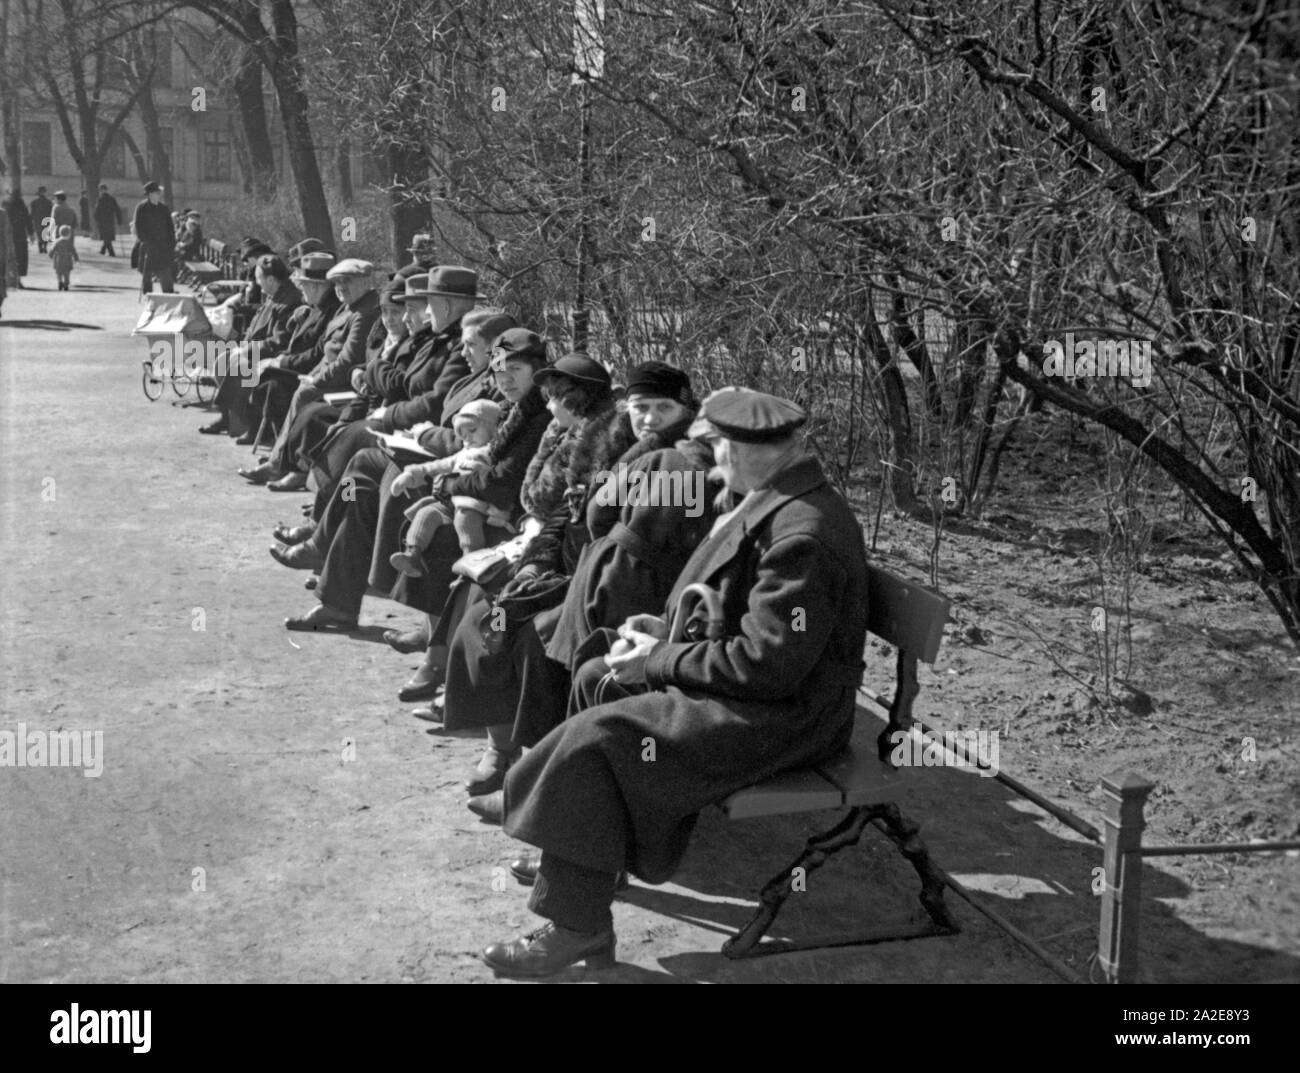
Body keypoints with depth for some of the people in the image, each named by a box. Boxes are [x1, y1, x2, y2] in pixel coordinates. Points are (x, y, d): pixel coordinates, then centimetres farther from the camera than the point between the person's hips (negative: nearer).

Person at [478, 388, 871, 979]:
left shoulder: (804, 533, -27)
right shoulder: (772, 500, 6)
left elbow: (766, 665, -29)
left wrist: (660, 660, -17)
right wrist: (666, 629, 4)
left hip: (784, 711, -11)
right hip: (746, 678, 11)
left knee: (594, 737, -19)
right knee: (596, 679, 11)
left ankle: (577, 927, -6)